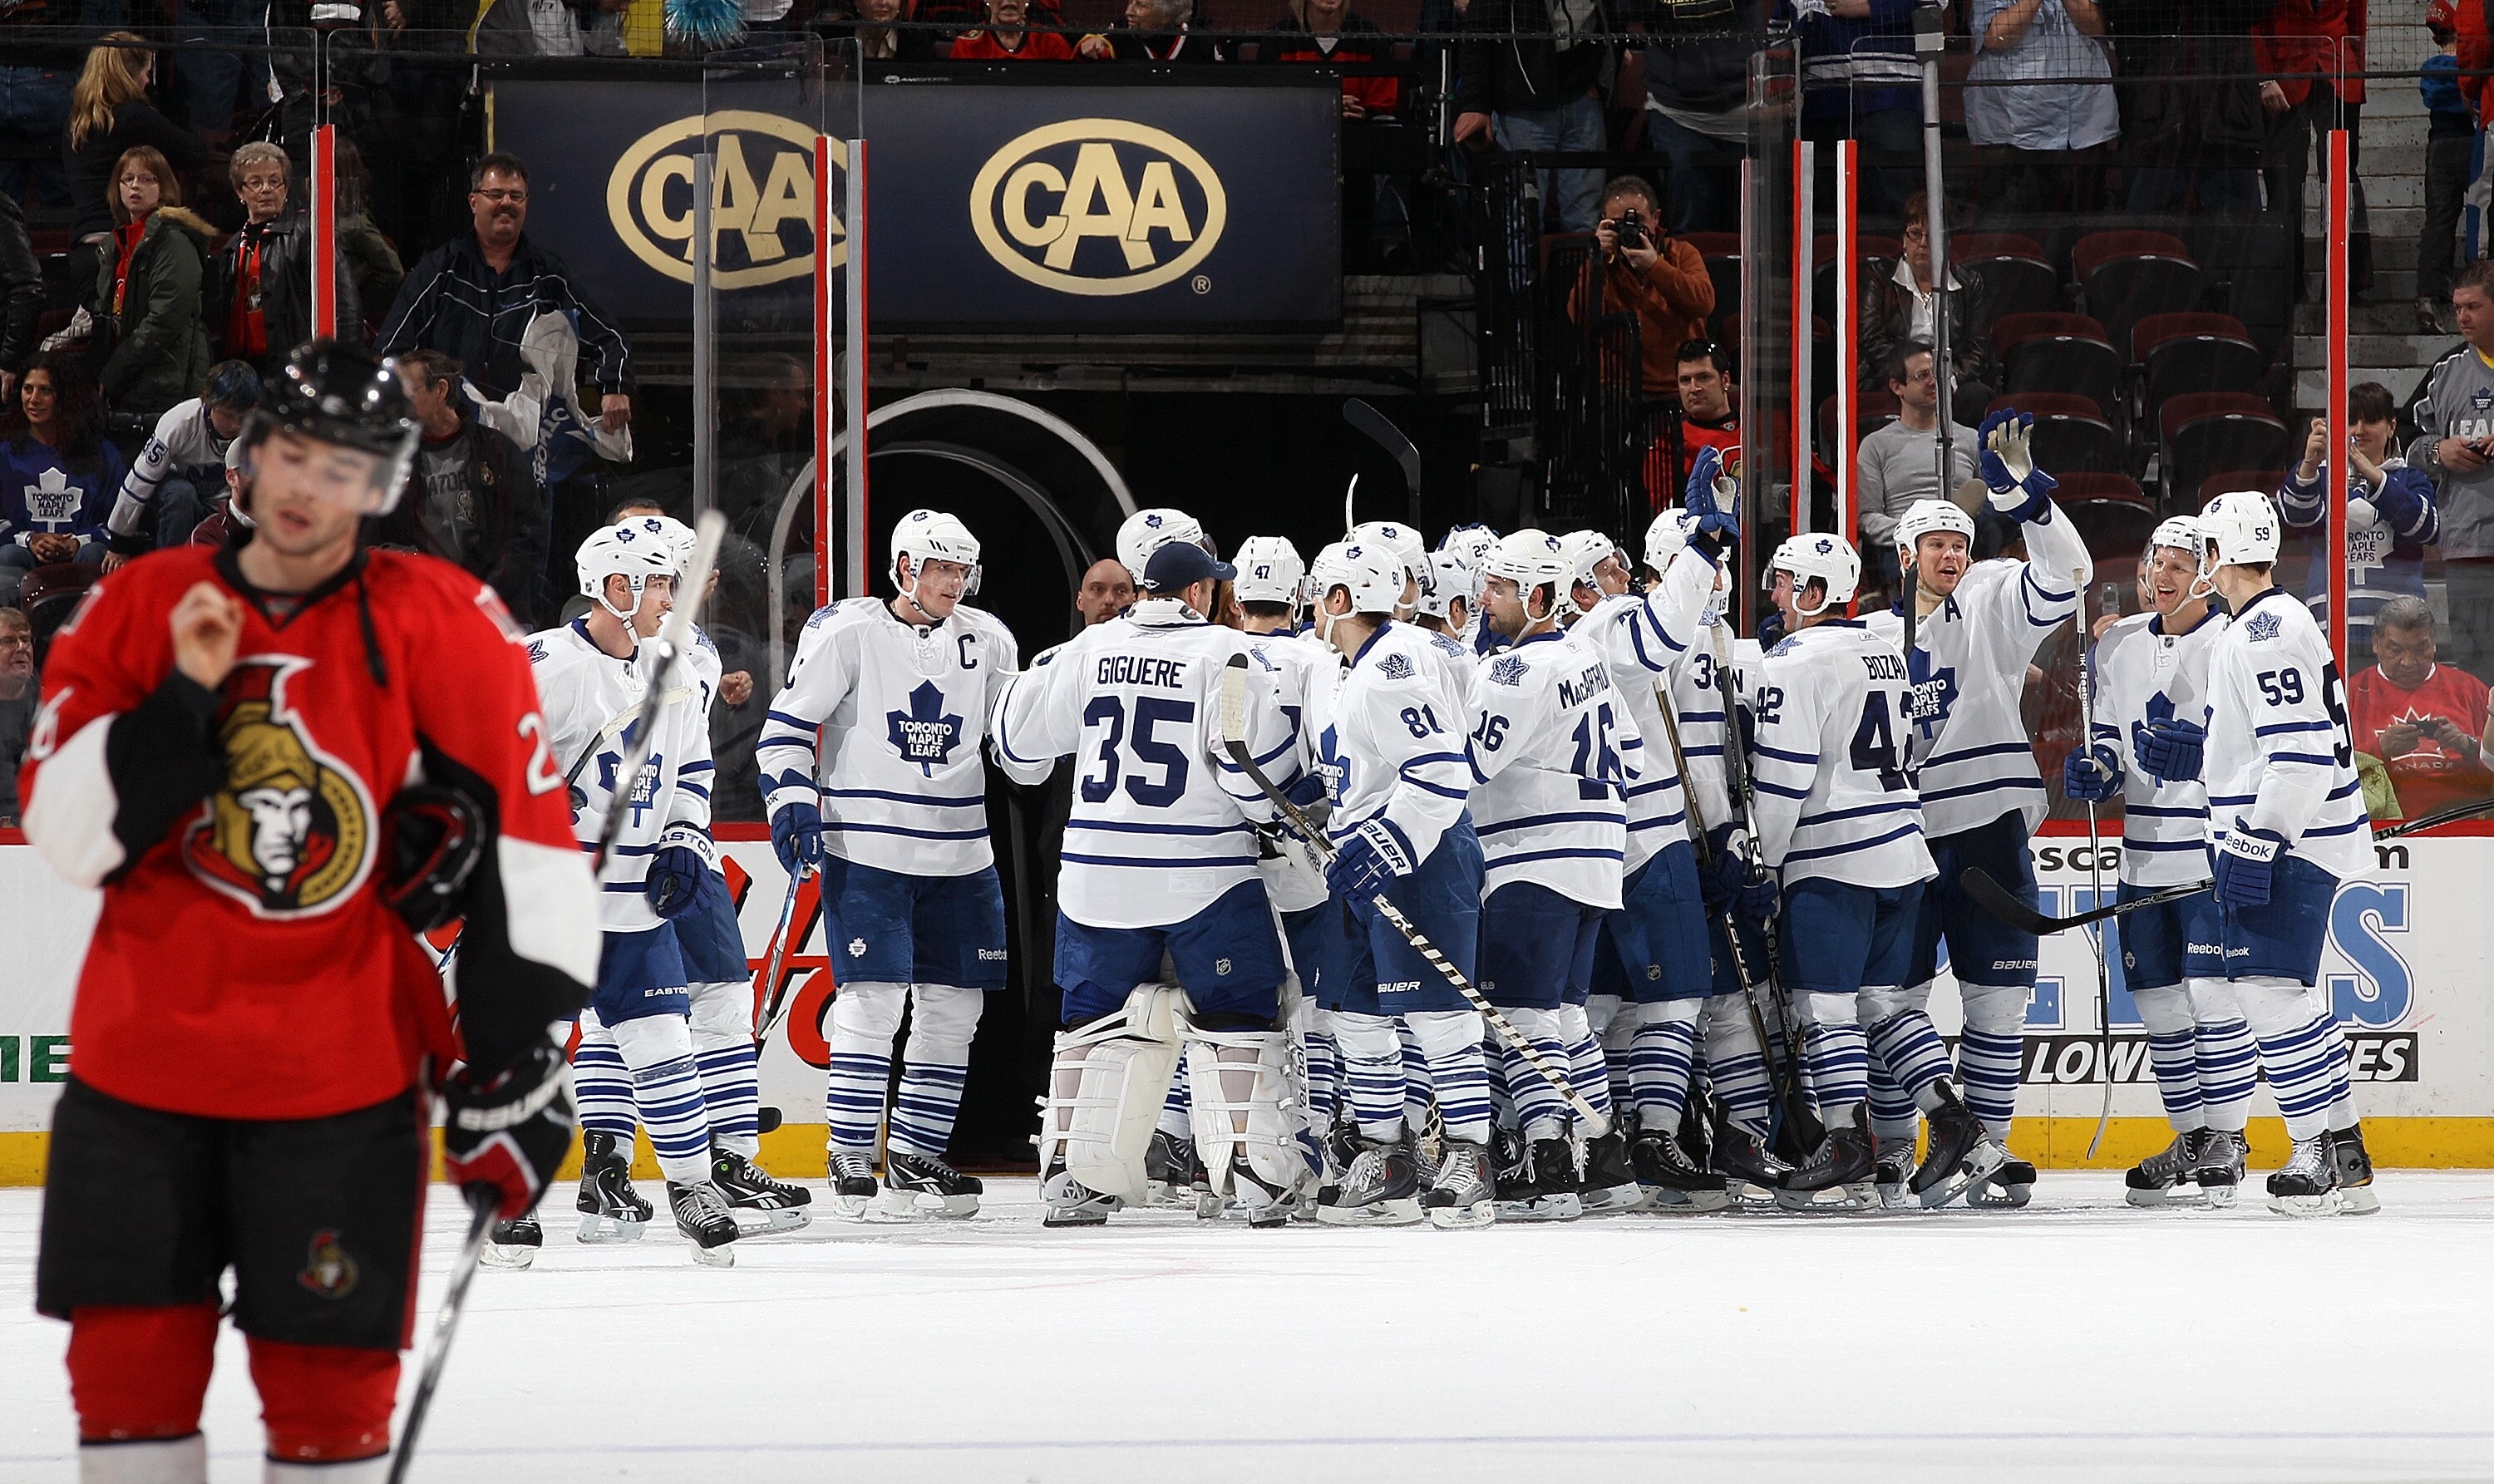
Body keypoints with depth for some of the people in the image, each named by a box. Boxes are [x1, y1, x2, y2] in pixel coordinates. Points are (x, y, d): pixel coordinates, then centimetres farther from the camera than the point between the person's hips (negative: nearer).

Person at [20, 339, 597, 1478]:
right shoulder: (139, 610, 2)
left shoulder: (440, 626, -6)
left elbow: (524, 844, -6)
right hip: (141, 1066, 2)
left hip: (343, 1075, -2)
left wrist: (511, 1063, -9)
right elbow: (68, 836, -4)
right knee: (129, 1362, 5)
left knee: (327, 1376, 1)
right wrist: (183, 700, -17)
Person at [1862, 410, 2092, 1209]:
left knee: (1996, 998, 0)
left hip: (1989, 828, -2)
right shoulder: (1872, 638, 14)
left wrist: (2021, 491, -26)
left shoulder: (1991, 604, 3)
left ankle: (1986, 1149, 7)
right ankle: (1892, 1148, 8)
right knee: (1885, 992, -1)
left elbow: (2065, 574, -15)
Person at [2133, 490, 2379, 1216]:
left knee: (2270, 987, -13)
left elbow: (2302, 752, -24)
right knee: (2286, 994, 13)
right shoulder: (2262, 626, 16)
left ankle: (2321, 1157, -12)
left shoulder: (2268, 632, -17)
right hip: (2279, 839, 11)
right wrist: (2199, 748, 20)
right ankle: (2346, 1161, 17)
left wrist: (2255, 848, -25)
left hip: (2292, 841, -11)